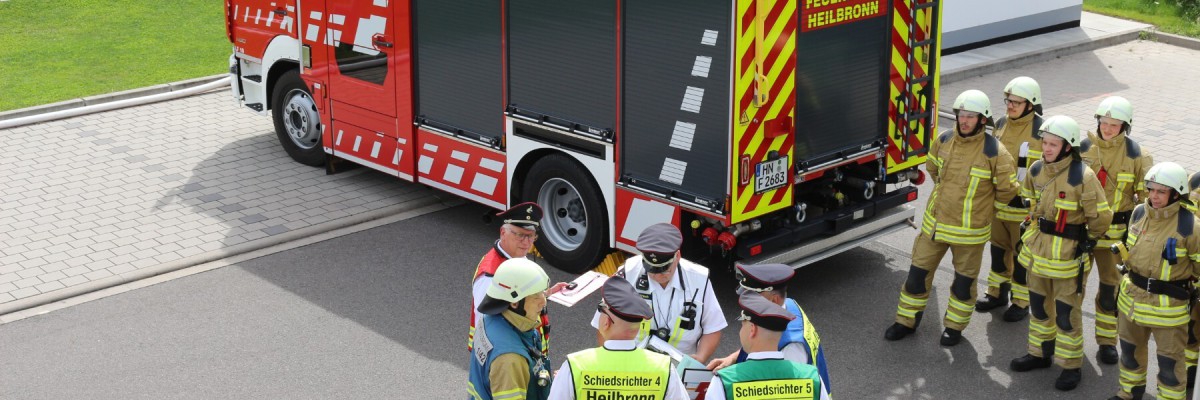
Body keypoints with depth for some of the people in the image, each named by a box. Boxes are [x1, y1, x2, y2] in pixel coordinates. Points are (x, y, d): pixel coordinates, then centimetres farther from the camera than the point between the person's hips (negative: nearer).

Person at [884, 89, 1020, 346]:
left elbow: (1007, 189, -5)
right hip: (935, 223, 4)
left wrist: (982, 207, 7)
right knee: (918, 272, 9)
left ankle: (954, 326, 30)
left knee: (964, 280, 12)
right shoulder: (943, 141, -3)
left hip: (970, 230, -4)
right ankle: (907, 321, 25)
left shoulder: (994, 152, -17)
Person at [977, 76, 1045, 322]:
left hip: (1025, 207, -6)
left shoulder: (1041, 132, -16)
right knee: (999, 249, 19)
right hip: (999, 202, 6)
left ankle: (1021, 302, 19)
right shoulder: (1001, 125, 4)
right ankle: (997, 293, 35)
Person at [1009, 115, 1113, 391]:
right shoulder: (1037, 170, -3)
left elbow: (1101, 216, -15)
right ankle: (1040, 353, 37)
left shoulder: (1083, 176, -22)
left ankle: (1071, 366, 17)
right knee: (1039, 305, 19)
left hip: (1069, 253, -6)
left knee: (1067, 312, 2)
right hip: (1038, 249, 6)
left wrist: (1088, 241, -3)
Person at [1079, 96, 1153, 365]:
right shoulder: (1083, 148, -2)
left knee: (1111, 287, 6)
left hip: (1116, 231, -1)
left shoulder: (1135, 154, -4)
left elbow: (1147, 195, 1)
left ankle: (1107, 340, 20)